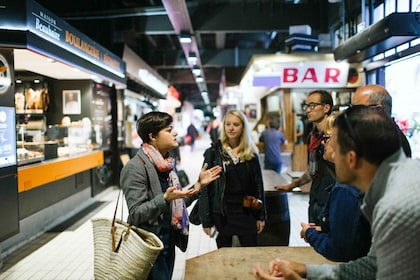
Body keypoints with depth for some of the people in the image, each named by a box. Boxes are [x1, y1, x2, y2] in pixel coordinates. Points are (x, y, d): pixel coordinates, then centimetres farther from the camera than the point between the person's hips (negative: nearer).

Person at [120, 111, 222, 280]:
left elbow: (176, 205, 10)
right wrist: (165, 199, -33)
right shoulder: (135, 168, -18)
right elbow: (136, 214, -21)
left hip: (168, 243, 8)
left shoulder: (165, 164, 7)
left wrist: (199, 185, 2)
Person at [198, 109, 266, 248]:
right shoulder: (213, 152, -2)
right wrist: (206, 220, -7)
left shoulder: (251, 153, 4)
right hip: (221, 214, -1)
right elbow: (205, 186, -4)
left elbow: (258, 185, 7)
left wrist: (261, 216, 4)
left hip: (246, 212, 2)